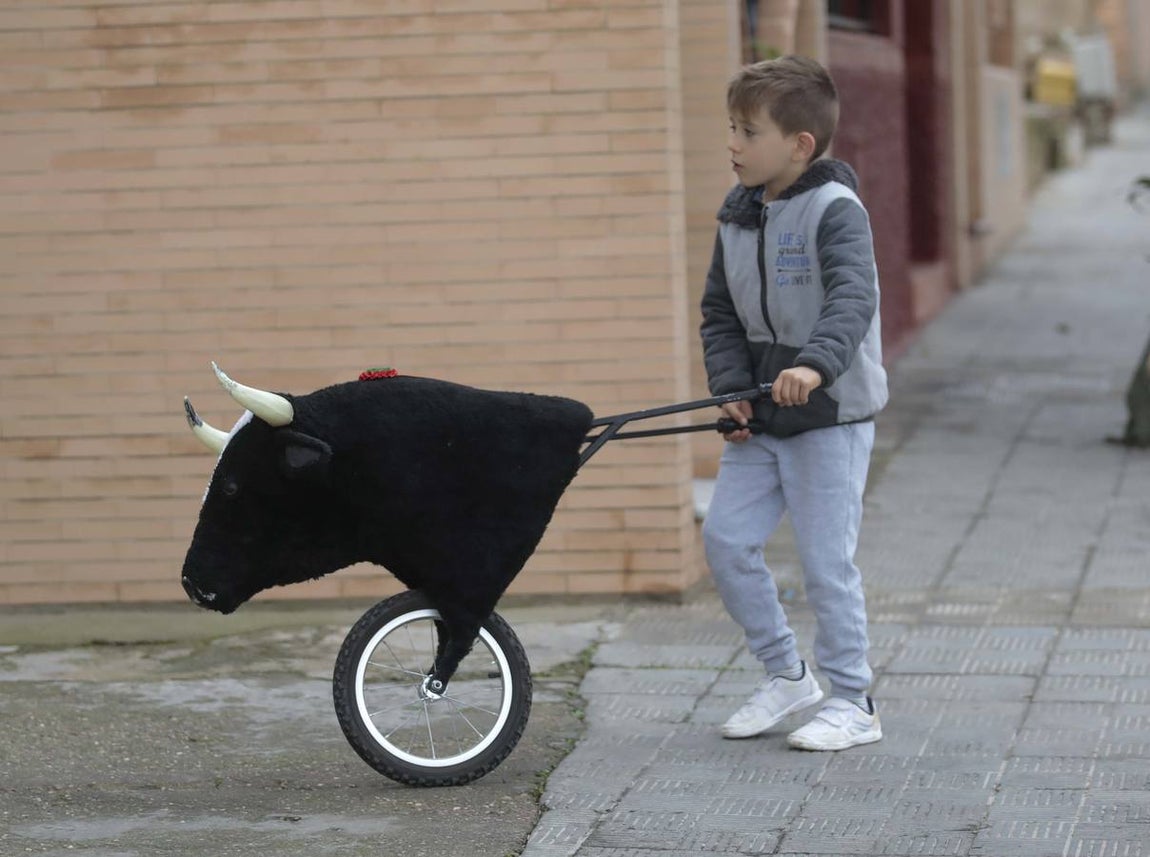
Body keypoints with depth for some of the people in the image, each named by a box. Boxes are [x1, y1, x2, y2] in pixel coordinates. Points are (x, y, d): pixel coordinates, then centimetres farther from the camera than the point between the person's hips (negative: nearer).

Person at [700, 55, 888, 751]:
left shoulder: (836, 210, -15)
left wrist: (816, 363, -47)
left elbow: (853, 299, -30)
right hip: (760, 419, 7)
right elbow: (720, 312, 13)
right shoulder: (738, 215, 7)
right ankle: (787, 675, 18)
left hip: (832, 415, -7)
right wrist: (730, 387, -2)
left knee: (826, 560, -4)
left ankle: (854, 702, 10)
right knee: (726, 538, 2)